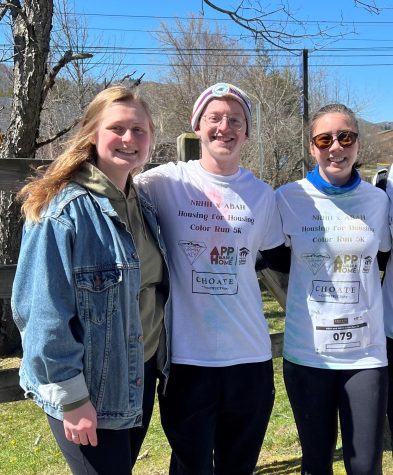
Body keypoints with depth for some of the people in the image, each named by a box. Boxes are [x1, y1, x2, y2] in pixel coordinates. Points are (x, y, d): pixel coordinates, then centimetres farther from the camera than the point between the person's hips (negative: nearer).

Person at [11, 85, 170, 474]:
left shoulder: (143, 207, 6)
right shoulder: (64, 208, -18)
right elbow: (42, 311, -21)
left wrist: (161, 361, 13)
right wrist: (71, 397, -20)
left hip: (139, 376, 8)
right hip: (88, 390, -7)